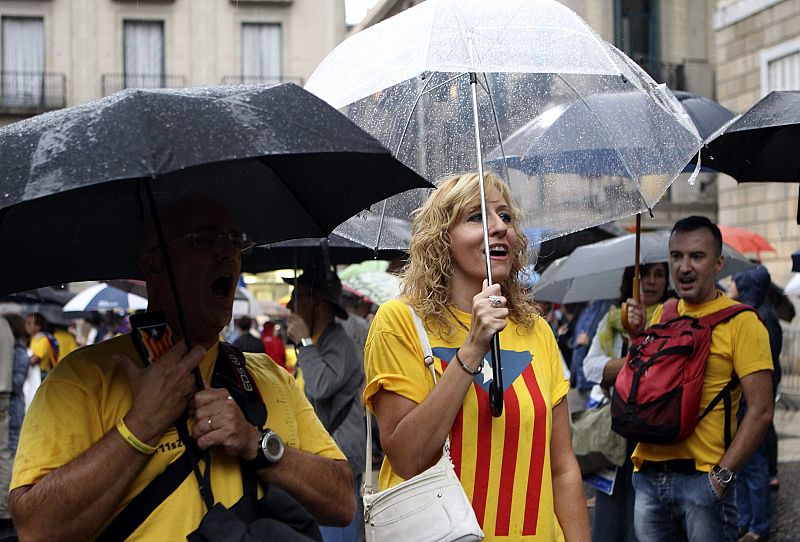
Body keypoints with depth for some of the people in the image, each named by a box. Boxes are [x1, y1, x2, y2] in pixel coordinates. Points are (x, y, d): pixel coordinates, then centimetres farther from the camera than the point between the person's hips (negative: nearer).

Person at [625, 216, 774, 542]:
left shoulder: (741, 322, -6)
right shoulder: (661, 315, 12)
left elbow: (760, 411, -11)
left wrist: (722, 476, -17)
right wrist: (638, 334, 2)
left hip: (701, 476, -5)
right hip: (648, 476, 5)